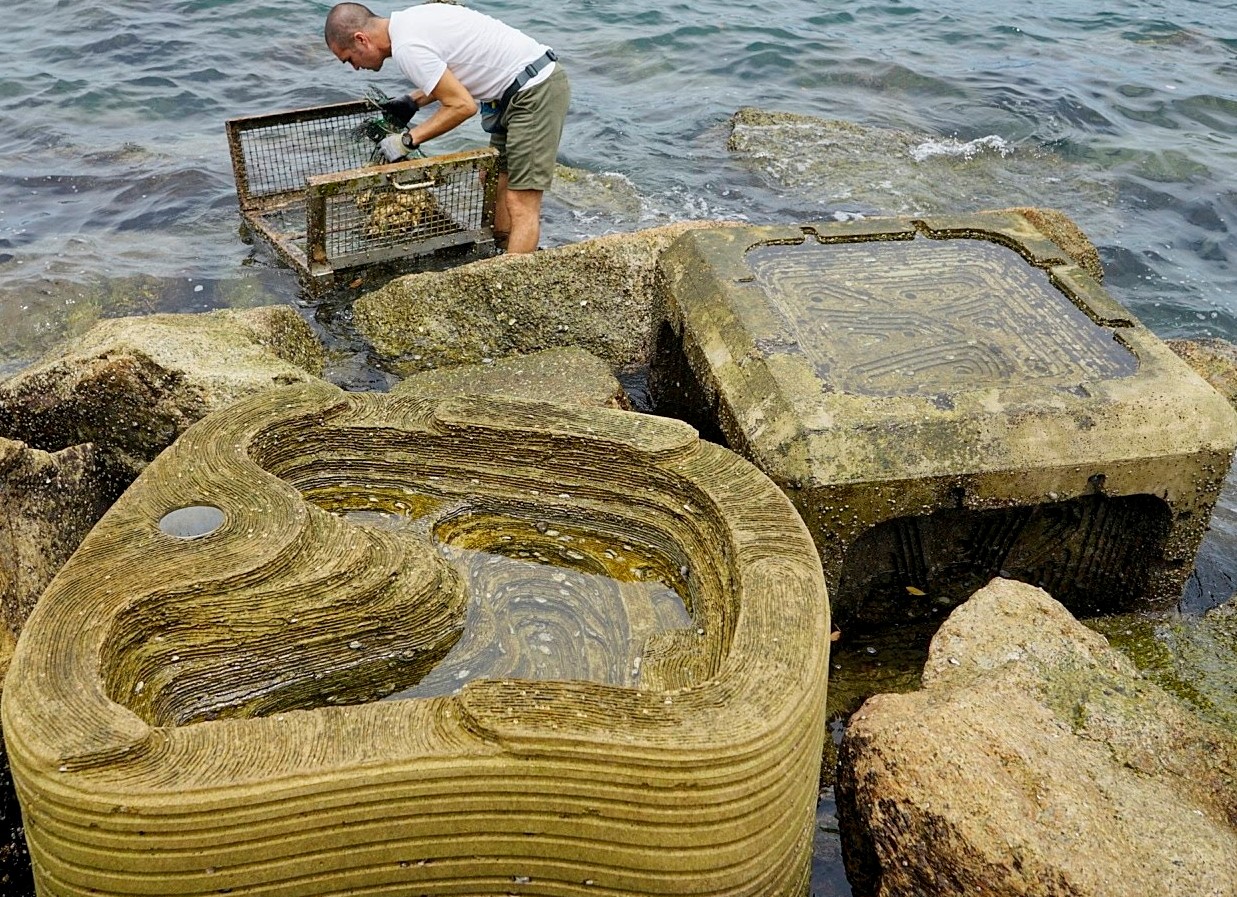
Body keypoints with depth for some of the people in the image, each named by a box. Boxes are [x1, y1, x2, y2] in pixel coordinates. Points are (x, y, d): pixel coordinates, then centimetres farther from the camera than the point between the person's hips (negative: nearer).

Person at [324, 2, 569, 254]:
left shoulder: (407, 47, -18)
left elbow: (463, 105, -20)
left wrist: (407, 140, -11)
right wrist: (412, 101, 18)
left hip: (534, 91, -10)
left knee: (521, 203, -11)